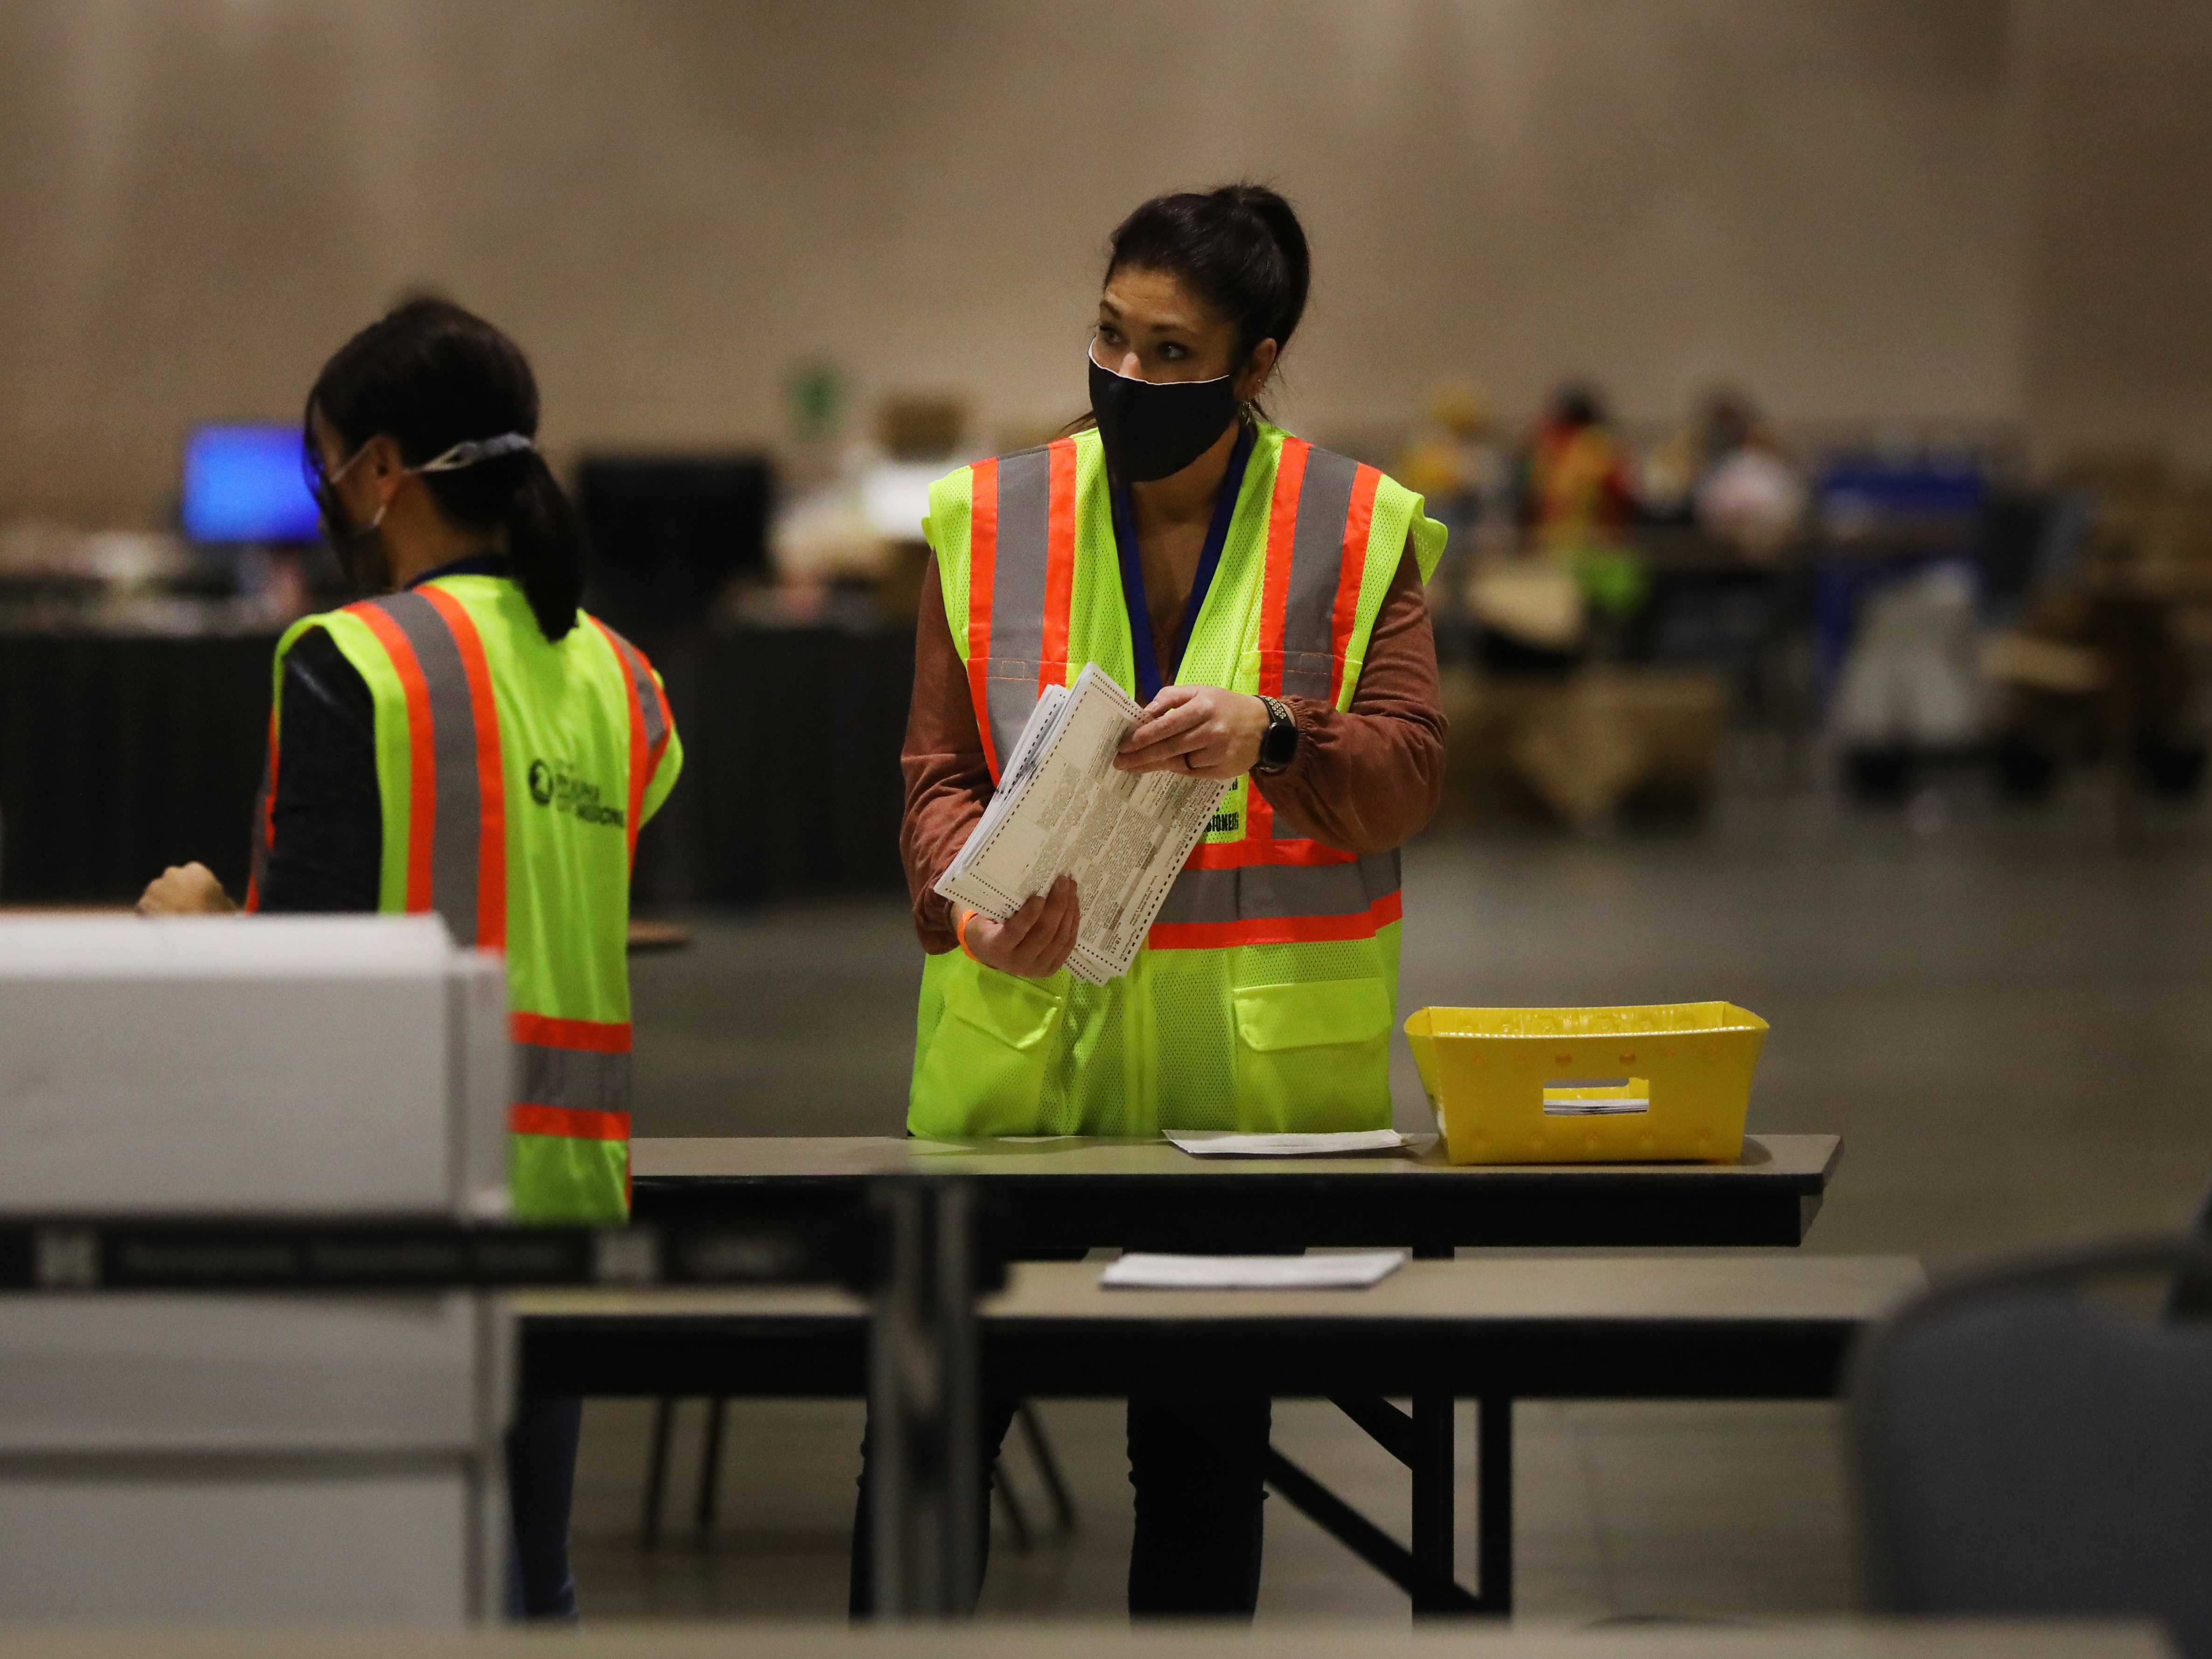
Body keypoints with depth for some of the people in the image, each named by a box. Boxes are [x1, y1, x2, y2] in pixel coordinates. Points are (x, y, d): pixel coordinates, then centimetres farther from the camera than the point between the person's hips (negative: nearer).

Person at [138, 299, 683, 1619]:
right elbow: (559, 935, 13)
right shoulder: (618, 680, 11)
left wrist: (193, 925, 9)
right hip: (572, 1178, 6)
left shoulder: (351, 663, -9)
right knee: (530, 1585, 12)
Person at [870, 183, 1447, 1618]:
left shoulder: (1354, 530, 3)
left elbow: (1411, 774, -6)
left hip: (1247, 1056, 0)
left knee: (1206, 1448, 6)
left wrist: (1269, 732, -27)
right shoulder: (990, 521, 6)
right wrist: (975, 905, -20)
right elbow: (937, 773, 2)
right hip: (1019, 1035, 1)